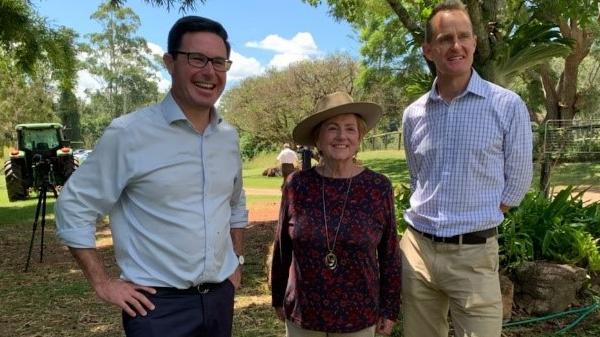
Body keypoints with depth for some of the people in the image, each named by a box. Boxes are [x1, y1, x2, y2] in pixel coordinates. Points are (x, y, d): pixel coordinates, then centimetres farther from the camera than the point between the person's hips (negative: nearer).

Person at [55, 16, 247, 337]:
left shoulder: (228, 136, 3)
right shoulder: (128, 133, -14)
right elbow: (73, 208, -7)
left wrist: (237, 260, 12)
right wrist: (103, 283, -9)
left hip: (220, 297, 6)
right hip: (158, 305, -5)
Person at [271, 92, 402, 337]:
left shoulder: (379, 187, -9)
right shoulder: (297, 185, -8)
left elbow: (389, 254, -1)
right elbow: (282, 248, 2)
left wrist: (390, 309, 2)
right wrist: (278, 299, 8)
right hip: (302, 316, 1)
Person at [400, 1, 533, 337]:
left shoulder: (508, 106, -6)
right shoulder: (413, 114, 5)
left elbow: (518, 180, 1)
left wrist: (477, 222, 1)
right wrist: (430, 217, 8)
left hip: (474, 254, -3)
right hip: (417, 249, 4)